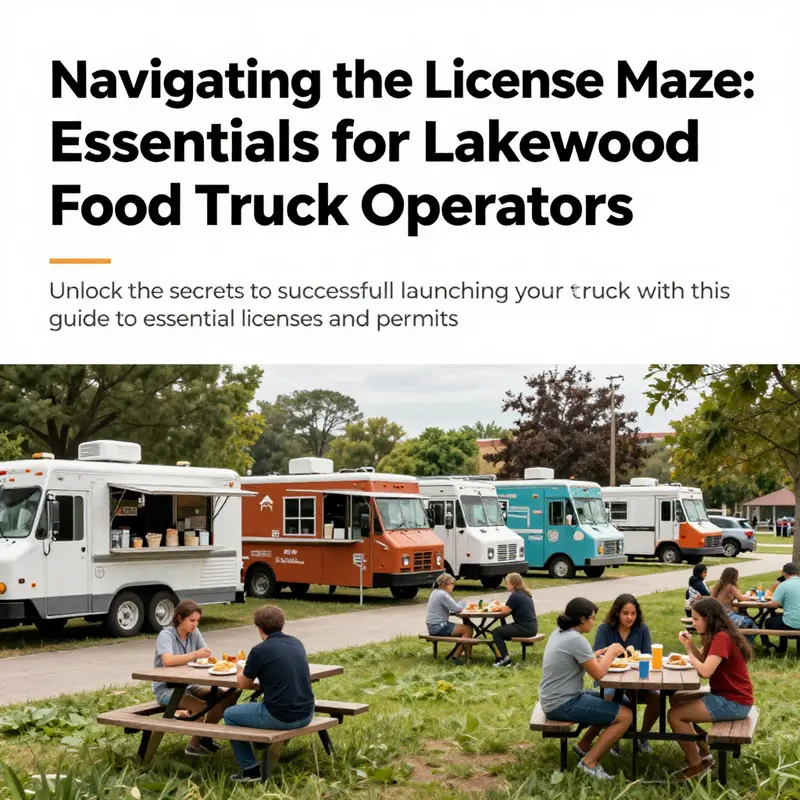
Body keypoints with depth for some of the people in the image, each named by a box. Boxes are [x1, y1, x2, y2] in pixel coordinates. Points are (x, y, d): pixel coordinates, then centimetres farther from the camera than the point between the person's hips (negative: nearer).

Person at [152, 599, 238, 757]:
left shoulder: (194, 632, 2)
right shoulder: (166, 635, -17)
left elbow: (206, 657, 3)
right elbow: (167, 660, -34)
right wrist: (195, 654, -38)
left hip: (187, 685, 7)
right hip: (165, 688, -7)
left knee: (226, 697, -6)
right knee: (201, 706, -28)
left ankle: (205, 738, 11)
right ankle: (194, 745, -4)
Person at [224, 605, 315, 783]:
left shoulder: (260, 651, -10)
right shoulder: (297, 643, 8)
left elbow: (243, 684, 5)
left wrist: (240, 670, 27)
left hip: (280, 718, -7)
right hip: (306, 715, 7)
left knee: (229, 715, 16)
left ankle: (250, 770, 15)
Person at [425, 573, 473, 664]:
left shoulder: (436, 592, 15)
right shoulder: (442, 595, -17)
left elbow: (451, 607, 18)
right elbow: (457, 608, -16)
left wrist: (460, 606, 2)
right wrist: (464, 602, 4)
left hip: (434, 627, 10)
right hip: (439, 628, -10)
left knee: (465, 628, 15)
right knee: (468, 629, -10)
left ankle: (456, 655, 11)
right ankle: (455, 656, -5)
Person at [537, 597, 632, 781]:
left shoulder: (559, 634, 9)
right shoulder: (576, 640, -20)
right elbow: (598, 674, -16)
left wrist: (602, 653, 8)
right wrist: (611, 652, -1)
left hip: (554, 700, 10)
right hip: (563, 704, -10)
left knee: (611, 701, 24)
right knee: (625, 715, -8)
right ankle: (589, 762, -6)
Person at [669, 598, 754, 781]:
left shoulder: (721, 638, -22)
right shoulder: (718, 636, 10)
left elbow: (705, 671, -30)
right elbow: (704, 662, 10)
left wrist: (690, 656, -11)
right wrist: (690, 645, -6)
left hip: (733, 702, -11)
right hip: (726, 695, 11)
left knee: (674, 715, -12)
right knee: (676, 700, 18)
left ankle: (696, 764, 3)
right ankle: (699, 750, 19)